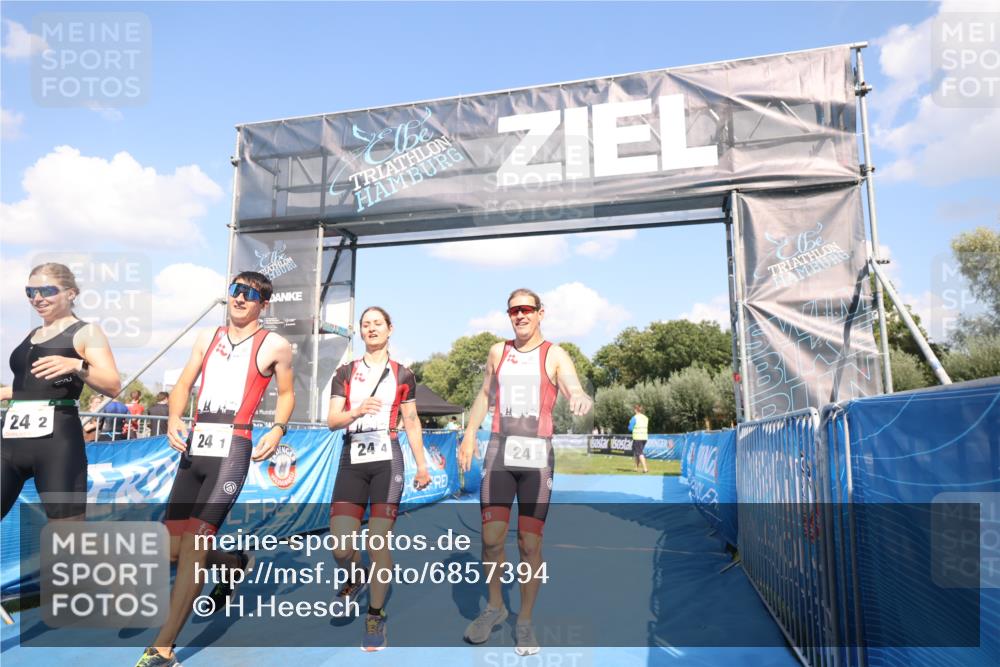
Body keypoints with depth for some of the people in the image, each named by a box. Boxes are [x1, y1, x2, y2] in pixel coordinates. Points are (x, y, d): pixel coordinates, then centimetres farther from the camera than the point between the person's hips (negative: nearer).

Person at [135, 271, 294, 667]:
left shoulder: (275, 345, 3)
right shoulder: (207, 338, 16)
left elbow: (286, 393, 11)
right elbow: (182, 386, 15)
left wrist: (278, 430, -6)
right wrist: (173, 418, -4)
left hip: (232, 450, -6)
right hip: (194, 449, 6)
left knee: (192, 544, -13)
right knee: (173, 549, 9)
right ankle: (234, 563, 37)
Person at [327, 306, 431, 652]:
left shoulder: (403, 374, 8)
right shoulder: (345, 372, 8)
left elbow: (412, 422, 11)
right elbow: (332, 421, 1)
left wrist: (422, 465, 7)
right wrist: (357, 410, -19)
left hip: (387, 459, -1)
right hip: (352, 459, 1)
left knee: (379, 543, -5)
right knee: (340, 548, -4)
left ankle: (376, 617, 16)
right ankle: (356, 577, 32)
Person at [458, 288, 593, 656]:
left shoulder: (555, 355, -3)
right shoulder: (498, 352, 9)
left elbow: (576, 392, -18)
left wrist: (581, 398, -42)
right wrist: (469, 434, 14)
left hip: (537, 454, -3)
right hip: (499, 451, 3)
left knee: (530, 543, 2)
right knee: (491, 538, 4)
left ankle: (525, 620, 20)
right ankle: (494, 606, 28)